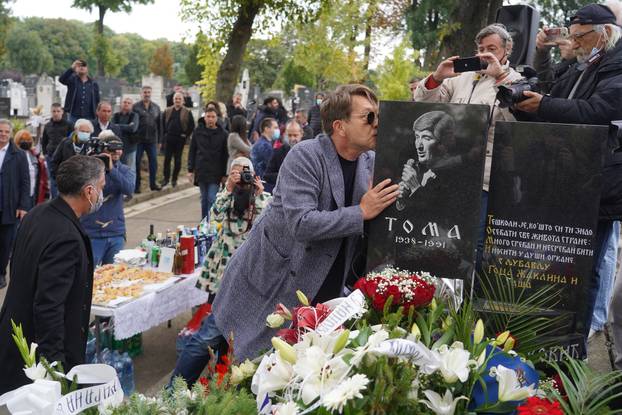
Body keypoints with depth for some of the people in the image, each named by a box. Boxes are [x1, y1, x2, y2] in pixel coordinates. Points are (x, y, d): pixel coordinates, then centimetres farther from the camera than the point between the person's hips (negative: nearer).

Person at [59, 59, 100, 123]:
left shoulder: (93, 83, 11)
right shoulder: (72, 79, 6)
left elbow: (97, 101, 11)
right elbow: (61, 79, -16)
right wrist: (72, 68, -27)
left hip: (88, 117, 2)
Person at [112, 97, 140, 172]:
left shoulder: (134, 115, 2)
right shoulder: (116, 115, 10)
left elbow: (133, 128, -14)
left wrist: (118, 126, -7)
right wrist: (127, 127, -13)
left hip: (130, 147, -2)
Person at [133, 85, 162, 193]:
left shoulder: (156, 107, 9)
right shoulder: (136, 107, -2)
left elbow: (159, 124, 10)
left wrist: (159, 140, 6)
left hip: (152, 140, 3)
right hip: (139, 140, -3)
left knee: (153, 162, 6)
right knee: (137, 162, 3)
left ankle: (153, 183, 19)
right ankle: (136, 185, 12)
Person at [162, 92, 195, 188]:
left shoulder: (187, 112, 1)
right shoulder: (167, 111, 8)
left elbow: (192, 126, 1)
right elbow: (163, 124, 13)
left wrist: (186, 135, -4)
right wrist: (164, 134, 3)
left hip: (180, 139, -2)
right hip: (169, 138, 2)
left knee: (177, 160, 4)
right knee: (167, 159, 1)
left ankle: (175, 179, 13)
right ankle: (166, 178, 9)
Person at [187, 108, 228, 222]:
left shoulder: (222, 134, -2)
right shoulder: (198, 131, 3)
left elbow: (225, 155, 0)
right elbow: (192, 151, 6)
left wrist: (225, 174, -3)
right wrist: (190, 169, 1)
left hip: (215, 173, -2)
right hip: (201, 171, 2)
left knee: (212, 199, -8)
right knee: (204, 199, 11)